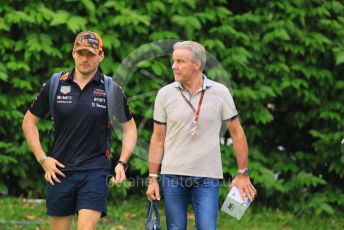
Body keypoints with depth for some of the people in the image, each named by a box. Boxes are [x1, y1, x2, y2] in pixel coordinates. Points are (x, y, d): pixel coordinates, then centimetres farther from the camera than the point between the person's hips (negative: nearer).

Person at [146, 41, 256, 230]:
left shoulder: (220, 92, -1)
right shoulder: (165, 94, 2)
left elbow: (236, 132, 4)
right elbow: (158, 138, 7)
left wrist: (243, 174, 3)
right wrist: (152, 178, 4)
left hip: (207, 178, -1)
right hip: (172, 176, 1)